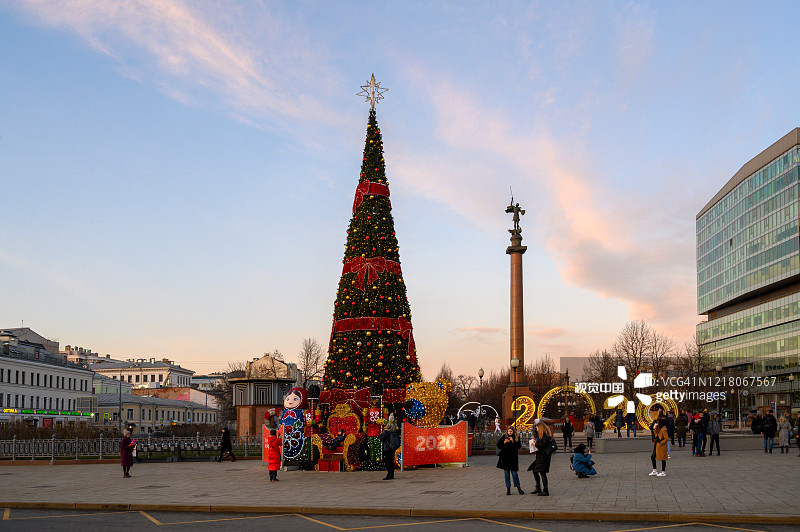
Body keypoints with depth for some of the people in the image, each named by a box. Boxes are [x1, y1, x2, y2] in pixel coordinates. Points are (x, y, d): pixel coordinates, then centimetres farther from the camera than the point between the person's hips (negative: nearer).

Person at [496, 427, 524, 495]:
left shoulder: (516, 438, 2)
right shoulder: (503, 437, 1)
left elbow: (519, 446, -6)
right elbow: (498, 445, 0)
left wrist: (513, 441, -16)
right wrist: (504, 442, -16)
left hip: (513, 458, -1)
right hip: (505, 457, 1)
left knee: (514, 473, -2)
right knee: (506, 473, 3)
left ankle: (518, 487, 12)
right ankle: (508, 489, 10)